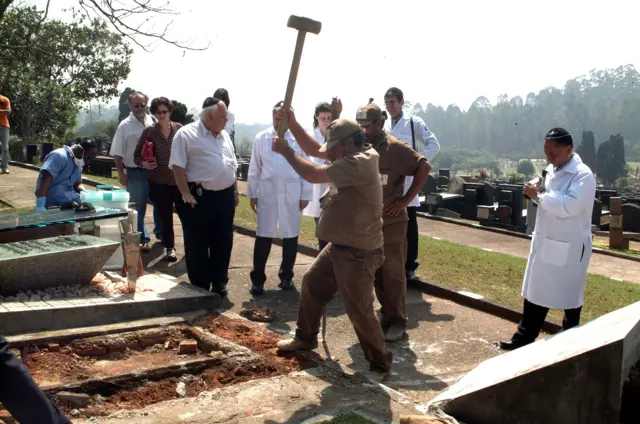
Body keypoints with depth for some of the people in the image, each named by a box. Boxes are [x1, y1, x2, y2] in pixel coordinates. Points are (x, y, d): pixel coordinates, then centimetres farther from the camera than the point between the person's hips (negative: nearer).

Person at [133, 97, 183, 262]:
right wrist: (143, 163, -17)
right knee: (165, 217, 8)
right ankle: (170, 248, 22)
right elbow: (137, 155, 3)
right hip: (158, 182, 0)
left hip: (180, 180, 0)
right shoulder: (149, 132, -1)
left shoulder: (179, 129, -1)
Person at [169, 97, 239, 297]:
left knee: (223, 243, 11)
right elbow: (178, 166, -12)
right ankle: (199, 287, 15)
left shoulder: (224, 136, 13)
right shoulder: (186, 134, -8)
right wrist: (185, 193, -17)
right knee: (197, 245, 3)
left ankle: (219, 283, 24)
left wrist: (235, 191, 14)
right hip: (199, 198, -6)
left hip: (225, 196, 6)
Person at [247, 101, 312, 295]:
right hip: (267, 194, 0)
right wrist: (252, 194, 5)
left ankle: (286, 276, 24)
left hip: (291, 196, 0)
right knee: (263, 237, 3)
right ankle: (257, 279, 11)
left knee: (291, 237, 9)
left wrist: (305, 195, 0)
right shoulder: (261, 138, 2)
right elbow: (254, 169, 6)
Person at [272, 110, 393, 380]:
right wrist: (292, 124, -3)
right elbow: (314, 150, 9)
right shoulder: (351, 157, 6)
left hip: (358, 254, -10)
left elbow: (314, 175, -27)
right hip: (339, 247, 10)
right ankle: (306, 337, 40)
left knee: (359, 312, -3)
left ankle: (380, 363, 15)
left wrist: (286, 151, -14)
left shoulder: (359, 163, -25)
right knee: (311, 284, 21)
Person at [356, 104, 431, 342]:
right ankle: (387, 314, 28)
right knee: (376, 273, 13)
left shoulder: (396, 148, -11)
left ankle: (398, 321, 13)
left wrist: (406, 199, -14)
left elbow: (424, 168, -14)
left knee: (393, 274, 1)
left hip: (391, 223, -5)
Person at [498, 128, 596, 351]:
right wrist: (537, 191, -3)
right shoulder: (552, 170, 9)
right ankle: (524, 337, 23)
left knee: (569, 296, 8)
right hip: (545, 242, 8)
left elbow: (568, 206, -29)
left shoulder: (583, 175, -17)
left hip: (569, 247, -8)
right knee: (536, 291, 13)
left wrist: (538, 195, -21)